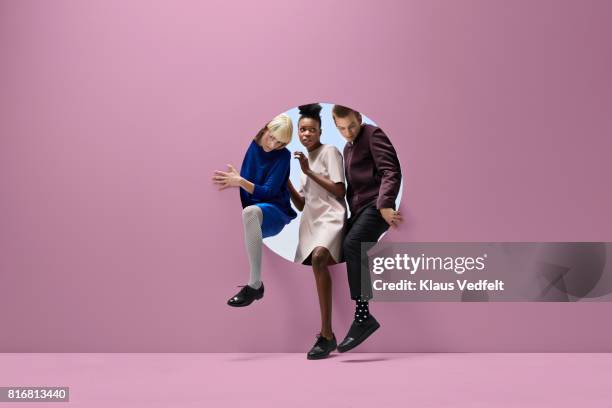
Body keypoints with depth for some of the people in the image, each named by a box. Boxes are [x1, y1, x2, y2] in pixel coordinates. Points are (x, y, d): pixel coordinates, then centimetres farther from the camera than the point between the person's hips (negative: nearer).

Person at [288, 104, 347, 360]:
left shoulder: (329, 151, 2)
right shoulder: (305, 159, 23)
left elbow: (339, 191, -8)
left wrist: (309, 172, -8)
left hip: (331, 218, -8)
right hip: (310, 222, 8)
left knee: (319, 258, -34)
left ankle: (327, 334, -35)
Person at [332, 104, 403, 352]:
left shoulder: (373, 134, -1)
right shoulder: (348, 148, 25)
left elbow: (391, 172, -15)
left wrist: (385, 205, -29)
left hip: (376, 206, -10)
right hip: (358, 210, 10)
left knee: (351, 245, -31)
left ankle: (362, 316, -33)